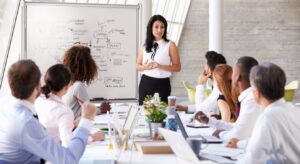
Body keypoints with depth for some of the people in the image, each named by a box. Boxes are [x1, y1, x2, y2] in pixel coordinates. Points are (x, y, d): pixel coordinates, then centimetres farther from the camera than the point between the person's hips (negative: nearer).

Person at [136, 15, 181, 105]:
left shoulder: (170, 45, -2)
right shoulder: (144, 46, 7)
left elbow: (177, 67, -4)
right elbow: (138, 66, 13)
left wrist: (161, 66, -17)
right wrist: (145, 67, -9)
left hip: (162, 84, -3)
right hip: (145, 83, 3)